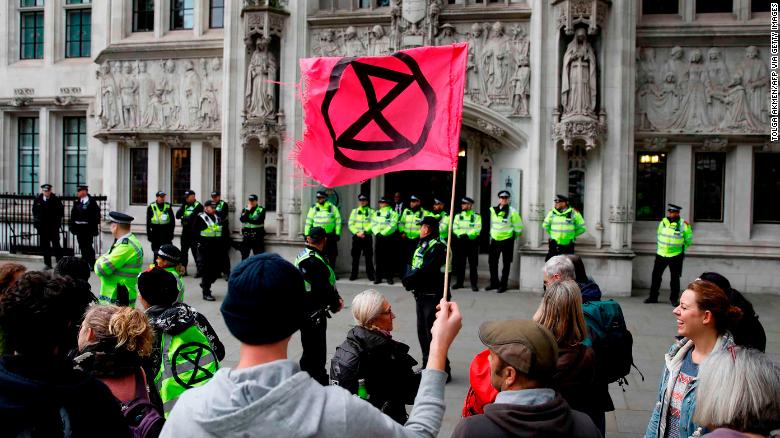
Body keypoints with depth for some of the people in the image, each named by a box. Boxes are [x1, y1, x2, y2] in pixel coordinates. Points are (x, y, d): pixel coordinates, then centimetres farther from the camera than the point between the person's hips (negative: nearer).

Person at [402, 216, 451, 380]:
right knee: (422, 331, 17)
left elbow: (424, 271, -23)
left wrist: (408, 279, -12)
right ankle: (428, 365, 31)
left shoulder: (437, 247, -17)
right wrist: (409, 278, -6)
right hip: (421, 295, 9)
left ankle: (443, 371, 3)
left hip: (433, 296, -9)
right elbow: (412, 267, 12)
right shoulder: (421, 246, 12)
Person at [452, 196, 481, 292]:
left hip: (472, 242, -3)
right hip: (460, 242, 3)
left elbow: (477, 229, -8)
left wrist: (467, 235, -18)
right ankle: (459, 282, 16)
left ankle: (474, 284, 3)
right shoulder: (458, 216, 12)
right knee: (459, 263, 6)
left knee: (473, 264, -1)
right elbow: (455, 228, 4)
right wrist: (461, 235, -13)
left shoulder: (476, 216, 1)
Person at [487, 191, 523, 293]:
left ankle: (503, 284, 11)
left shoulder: (512, 211, -9)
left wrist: (514, 236, 2)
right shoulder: (493, 210, 4)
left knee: (506, 263, 4)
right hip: (495, 240, 5)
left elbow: (518, 226, -3)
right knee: (492, 262, 9)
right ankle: (494, 283, 22)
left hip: (507, 241, -5)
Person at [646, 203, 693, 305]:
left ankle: (674, 299, 15)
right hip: (661, 254, 4)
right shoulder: (663, 222, 2)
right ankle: (653, 297, 17)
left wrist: (681, 248, 6)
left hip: (675, 256, -4)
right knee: (656, 275, 7)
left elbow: (689, 239, 3)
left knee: (675, 278, 5)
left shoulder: (683, 224, -10)